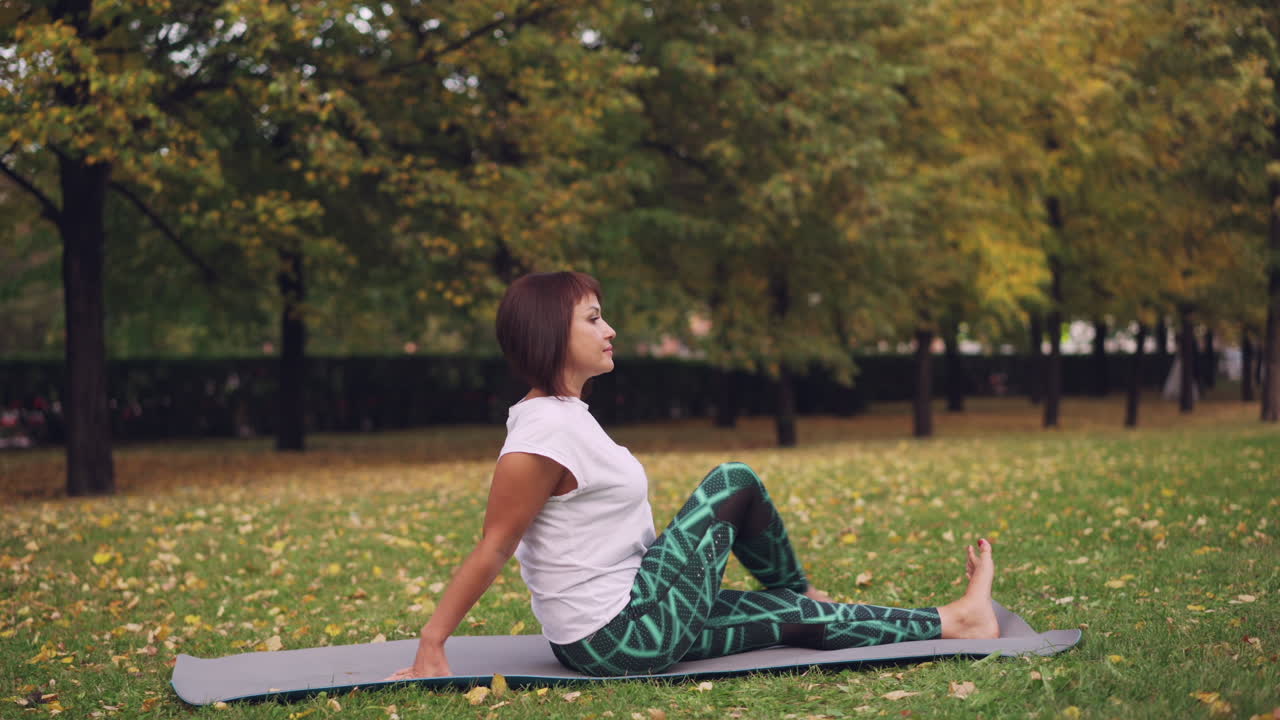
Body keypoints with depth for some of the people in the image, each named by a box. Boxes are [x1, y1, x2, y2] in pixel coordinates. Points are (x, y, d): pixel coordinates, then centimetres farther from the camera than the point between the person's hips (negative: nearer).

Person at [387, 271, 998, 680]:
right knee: (734, 483, 1)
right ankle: (797, 590, 24)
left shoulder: (562, 413, 9)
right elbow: (492, 549, -21)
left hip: (619, 628, 9)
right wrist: (430, 648, -19)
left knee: (797, 617, 13)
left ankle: (953, 621, 27)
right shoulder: (542, 437, -23)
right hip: (625, 635, -9)